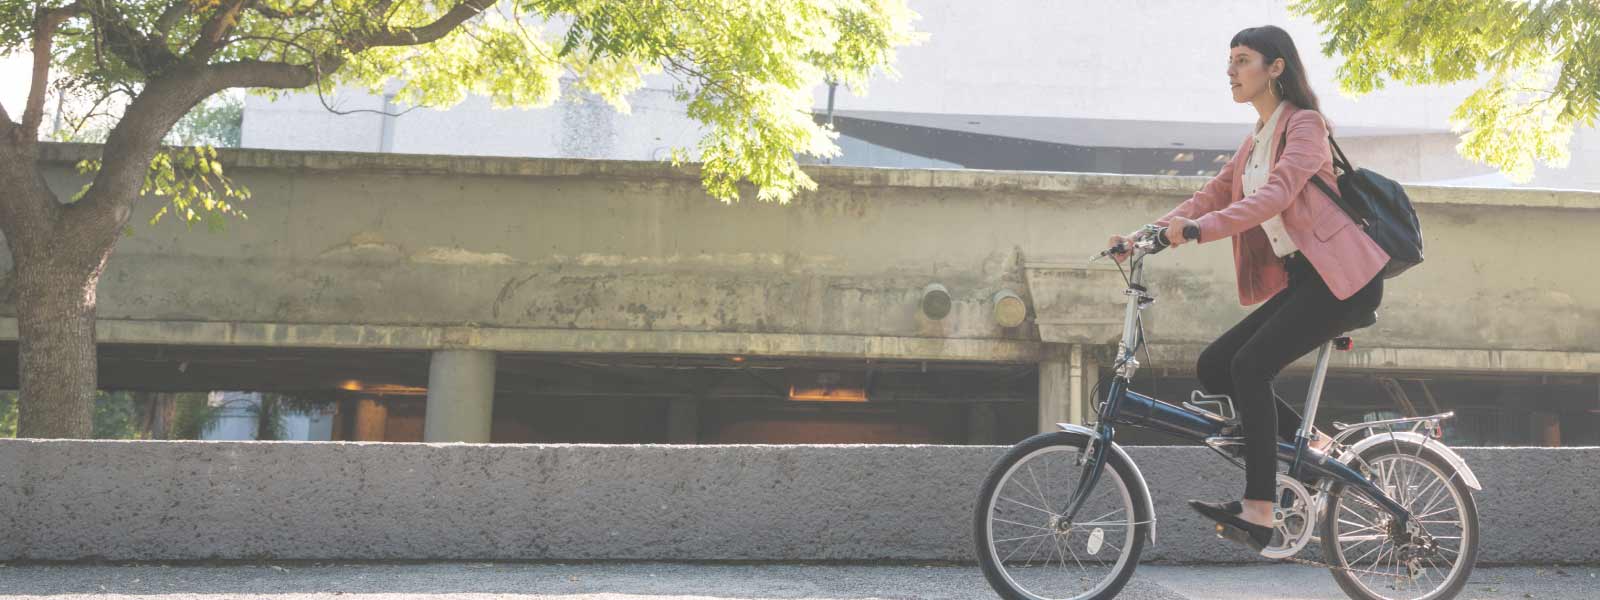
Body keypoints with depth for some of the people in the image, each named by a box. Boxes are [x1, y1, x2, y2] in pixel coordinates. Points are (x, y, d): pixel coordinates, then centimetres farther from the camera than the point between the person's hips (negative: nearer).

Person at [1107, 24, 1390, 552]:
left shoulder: (1304, 124, -7)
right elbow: (1213, 195, 13)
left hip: (1341, 278, -9)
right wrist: (1145, 236, -1)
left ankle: (1257, 513, -21)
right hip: (1299, 281, 9)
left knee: (1250, 365, -22)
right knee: (1214, 365, -3)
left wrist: (1198, 229, -38)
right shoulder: (1255, 142, 19)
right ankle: (1309, 444, 9)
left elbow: (1276, 195, -25)